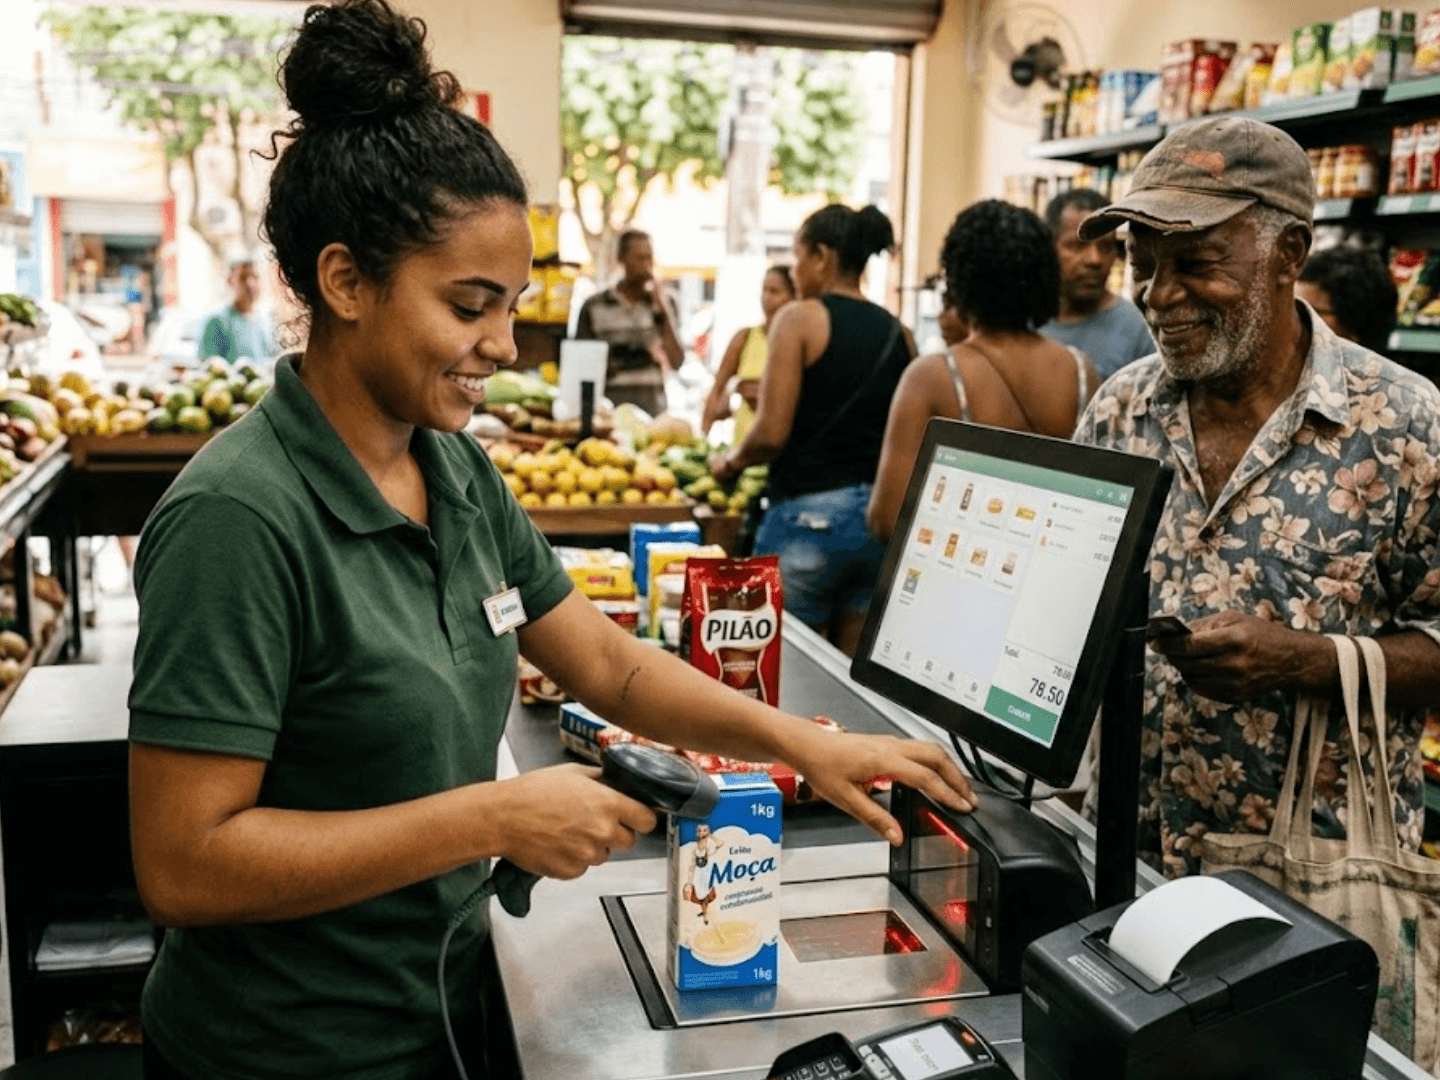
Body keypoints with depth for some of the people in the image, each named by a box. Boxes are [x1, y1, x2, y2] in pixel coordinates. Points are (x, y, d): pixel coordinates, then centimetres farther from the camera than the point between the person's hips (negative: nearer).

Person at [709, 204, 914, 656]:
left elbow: (772, 433, -12)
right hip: (881, 516, 5)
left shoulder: (800, 318, -6)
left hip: (809, 515, -5)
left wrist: (730, 461, 6)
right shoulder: (898, 333, 8)